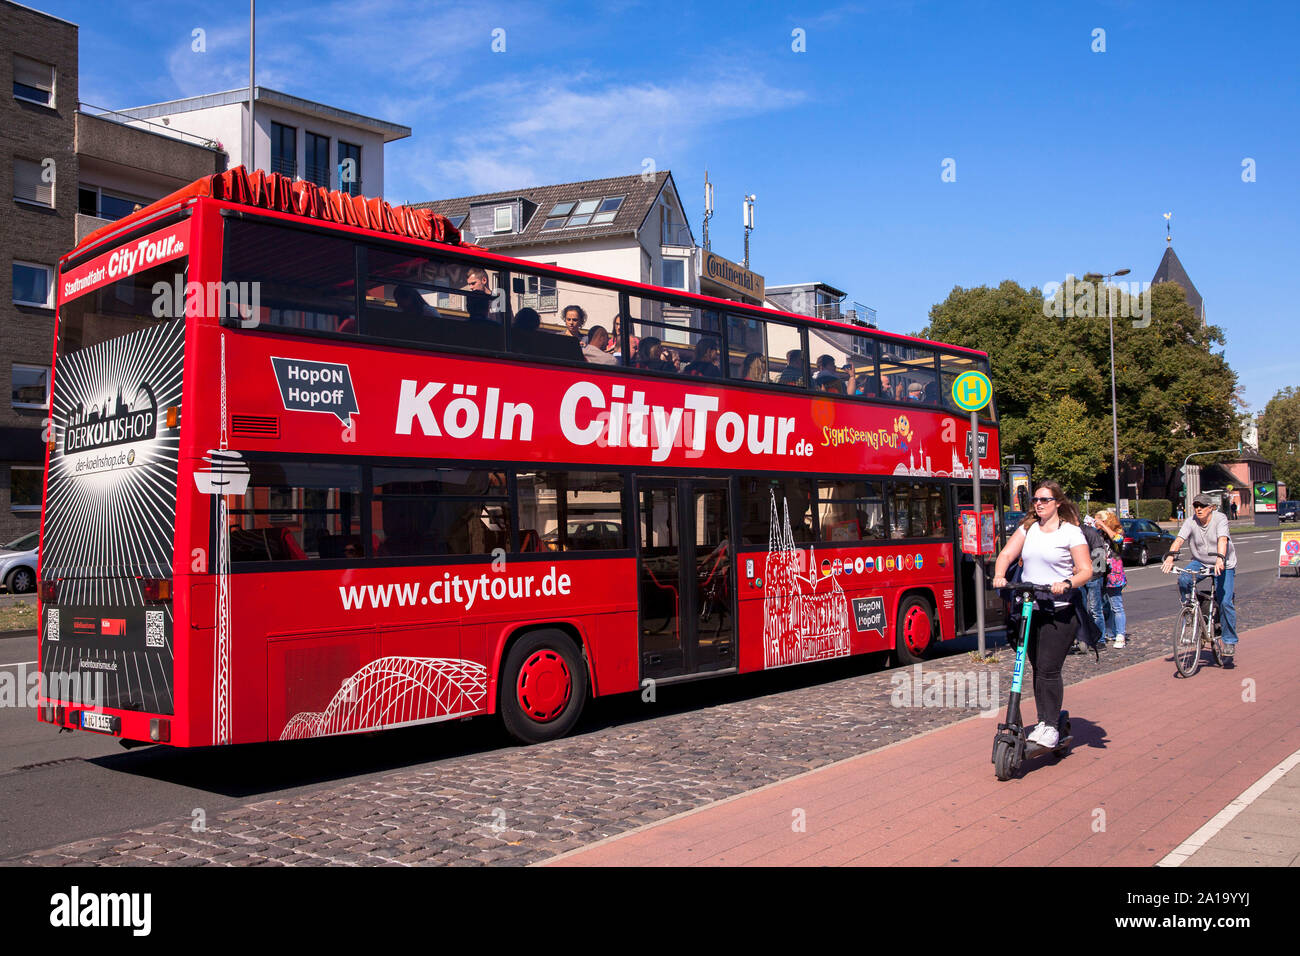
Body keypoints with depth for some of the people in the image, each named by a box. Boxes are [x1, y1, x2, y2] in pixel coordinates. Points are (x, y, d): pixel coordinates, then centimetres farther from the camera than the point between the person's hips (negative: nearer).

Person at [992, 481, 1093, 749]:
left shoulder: (1071, 532, -2)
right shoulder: (1028, 528, 12)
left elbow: (1086, 571, -6)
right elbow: (1006, 555, 3)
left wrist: (1066, 583, -25)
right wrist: (1000, 575, -17)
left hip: (1059, 610, -5)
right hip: (1030, 608, 5)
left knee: (1048, 669, -9)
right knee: (1038, 669, 9)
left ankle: (1051, 726, 0)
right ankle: (1043, 721, 18)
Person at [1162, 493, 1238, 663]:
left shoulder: (1220, 518, -15)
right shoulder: (1191, 522, -7)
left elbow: (1223, 539, -31)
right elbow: (1179, 539, -21)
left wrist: (1220, 559, -48)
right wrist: (1170, 556, -40)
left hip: (1224, 565, -3)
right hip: (1199, 561, 3)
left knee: (1225, 603, -11)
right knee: (1183, 580, -29)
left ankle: (1230, 642, 1)